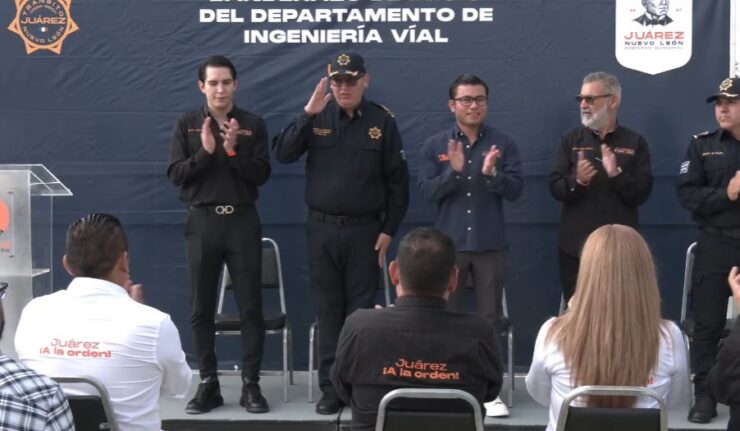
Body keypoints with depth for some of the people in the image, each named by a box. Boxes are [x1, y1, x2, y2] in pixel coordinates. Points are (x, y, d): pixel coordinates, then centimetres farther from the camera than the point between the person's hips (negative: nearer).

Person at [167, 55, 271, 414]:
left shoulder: (253, 124, 3)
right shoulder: (187, 125, 5)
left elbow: (262, 175, -4)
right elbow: (174, 175, -3)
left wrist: (233, 151, -17)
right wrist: (205, 152, -16)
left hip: (242, 221, -1)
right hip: (202, 222, 1)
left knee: (250, 306, 1)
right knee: (202, 308, 5)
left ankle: (251, 384, 9)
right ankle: (208, 384, 15)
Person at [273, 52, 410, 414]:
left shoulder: (382, 121, -1)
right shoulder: (317, 118, 2)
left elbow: (397, 180, 2)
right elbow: (283, 153, -9)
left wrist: (389, 230, -2)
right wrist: (308, 113, -18)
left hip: (364, 230, -1)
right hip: (322, 228, 1)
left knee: (361, 309, 3)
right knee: (329, 309, 6)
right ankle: (330, 387, 13)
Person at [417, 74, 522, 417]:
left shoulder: (503, 144, 1)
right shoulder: (435, 145, 2)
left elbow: (516, 189, -6)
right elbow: (426, 191, -6)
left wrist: (491, 174, -24)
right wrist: (454, 170, -21)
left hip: (490, 244, 0)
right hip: (449, 243, 0)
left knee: (490, 318, 5)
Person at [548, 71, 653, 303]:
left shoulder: (635, 143, 3)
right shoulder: (571, 140, 7)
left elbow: (641, 194, -4)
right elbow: (555, 188, -1)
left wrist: (617, 174, -21)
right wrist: (577, 181, -21)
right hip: (575, 246, 1)